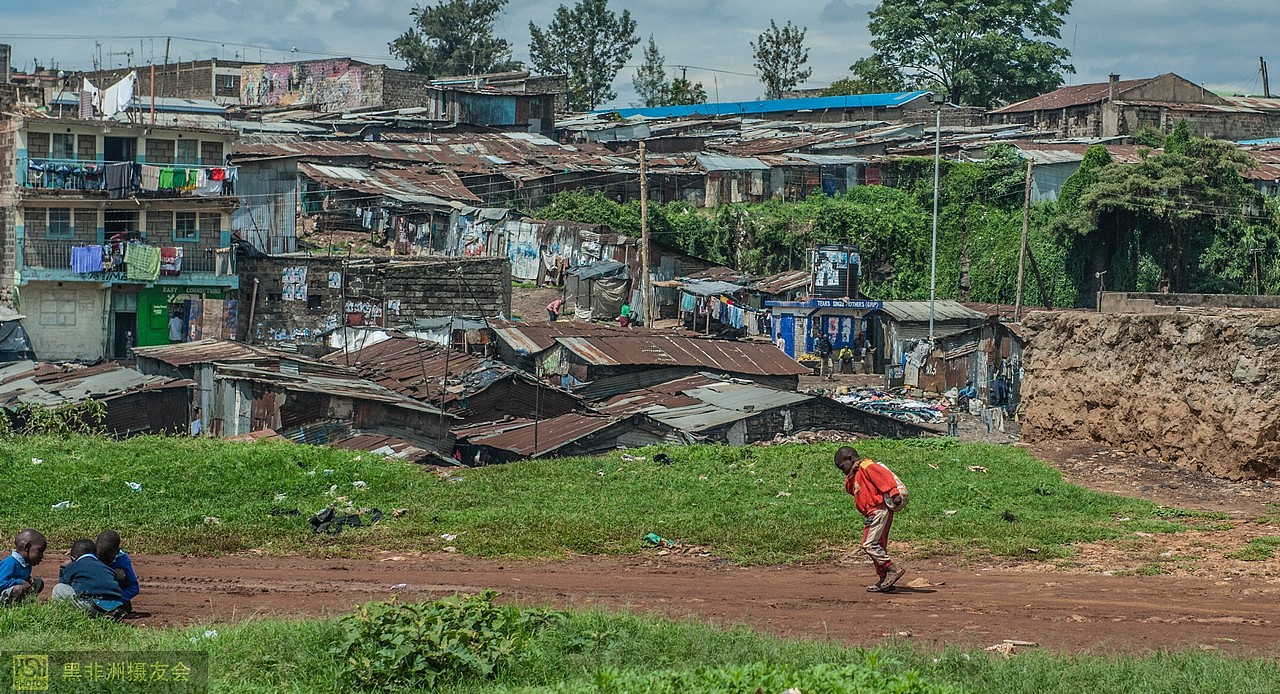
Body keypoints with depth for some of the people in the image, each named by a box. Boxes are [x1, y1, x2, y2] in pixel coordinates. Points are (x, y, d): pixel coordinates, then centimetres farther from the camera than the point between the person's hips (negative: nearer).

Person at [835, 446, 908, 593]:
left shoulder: (867, 466, -8)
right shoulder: (858, 473, 23)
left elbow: (884, 477, -18)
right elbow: (849, 488, 20)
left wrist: (893, 494, -29)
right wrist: (851, 475, 4)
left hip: (879, 509, -11)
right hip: (875, 513, 11)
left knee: (869, 544, -16)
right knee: (878, 546, 12)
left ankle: (893, 570, -20)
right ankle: (884, 581, 15)